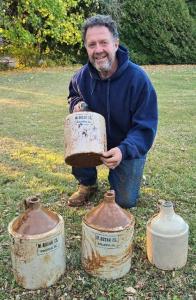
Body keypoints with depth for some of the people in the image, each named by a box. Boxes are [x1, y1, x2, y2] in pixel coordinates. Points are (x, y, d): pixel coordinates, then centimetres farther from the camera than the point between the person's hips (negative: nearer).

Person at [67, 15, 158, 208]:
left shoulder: (137, 78, -25)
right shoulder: (82, 76, -14)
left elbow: (146, 128, -24)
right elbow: (74, 95, 11)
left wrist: (123, 150, -42)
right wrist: (76, 104, -15)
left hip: (129, 147, -3)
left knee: (125, 201, -5)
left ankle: (131, 173, 31)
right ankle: (87, 183, -3)